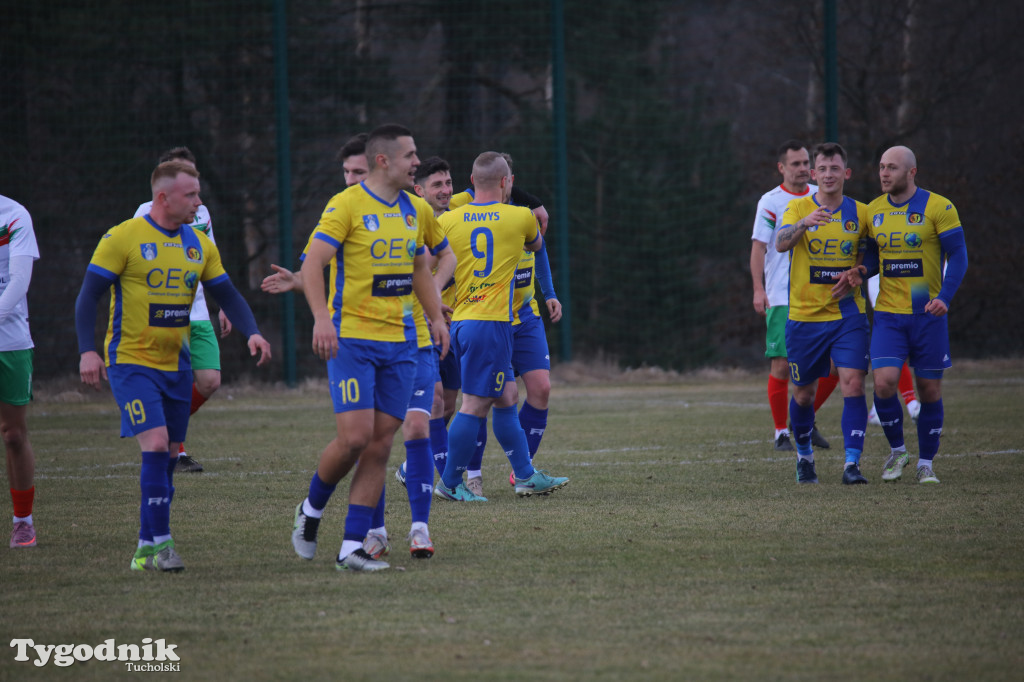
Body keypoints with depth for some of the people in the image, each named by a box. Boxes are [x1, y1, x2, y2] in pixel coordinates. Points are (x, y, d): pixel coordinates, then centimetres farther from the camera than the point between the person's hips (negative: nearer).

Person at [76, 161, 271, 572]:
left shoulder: (199, 244, 9)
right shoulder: (123, 238, -9)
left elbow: (226, 294, 12)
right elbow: (89, 295, -8)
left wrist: (251, 332, -6)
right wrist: (88, 350, -18)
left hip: (176, 365, 6)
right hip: (130, 362, -6)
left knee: (168, 456, 6)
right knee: (156, 445, -18)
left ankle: (146, 550, 15)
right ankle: (159, 542, -14)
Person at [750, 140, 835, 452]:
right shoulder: (771, 201, -3)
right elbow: (759, 246, -7)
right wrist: (759, 289, -17)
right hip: (782, 298, -4)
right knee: (782, 364, -7)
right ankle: (781, 432, 5)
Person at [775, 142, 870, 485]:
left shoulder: (860, 213, 3)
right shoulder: (799, 208, -3)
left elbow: (869, 256, 16)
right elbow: (780, 244, -22)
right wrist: (804, 224, -42)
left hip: (847, 315, 1)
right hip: (804, 315, -1)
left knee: (853, 385, -15)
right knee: (803, 393, 9)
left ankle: (852, 463, -16)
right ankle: (804, 455, 33)